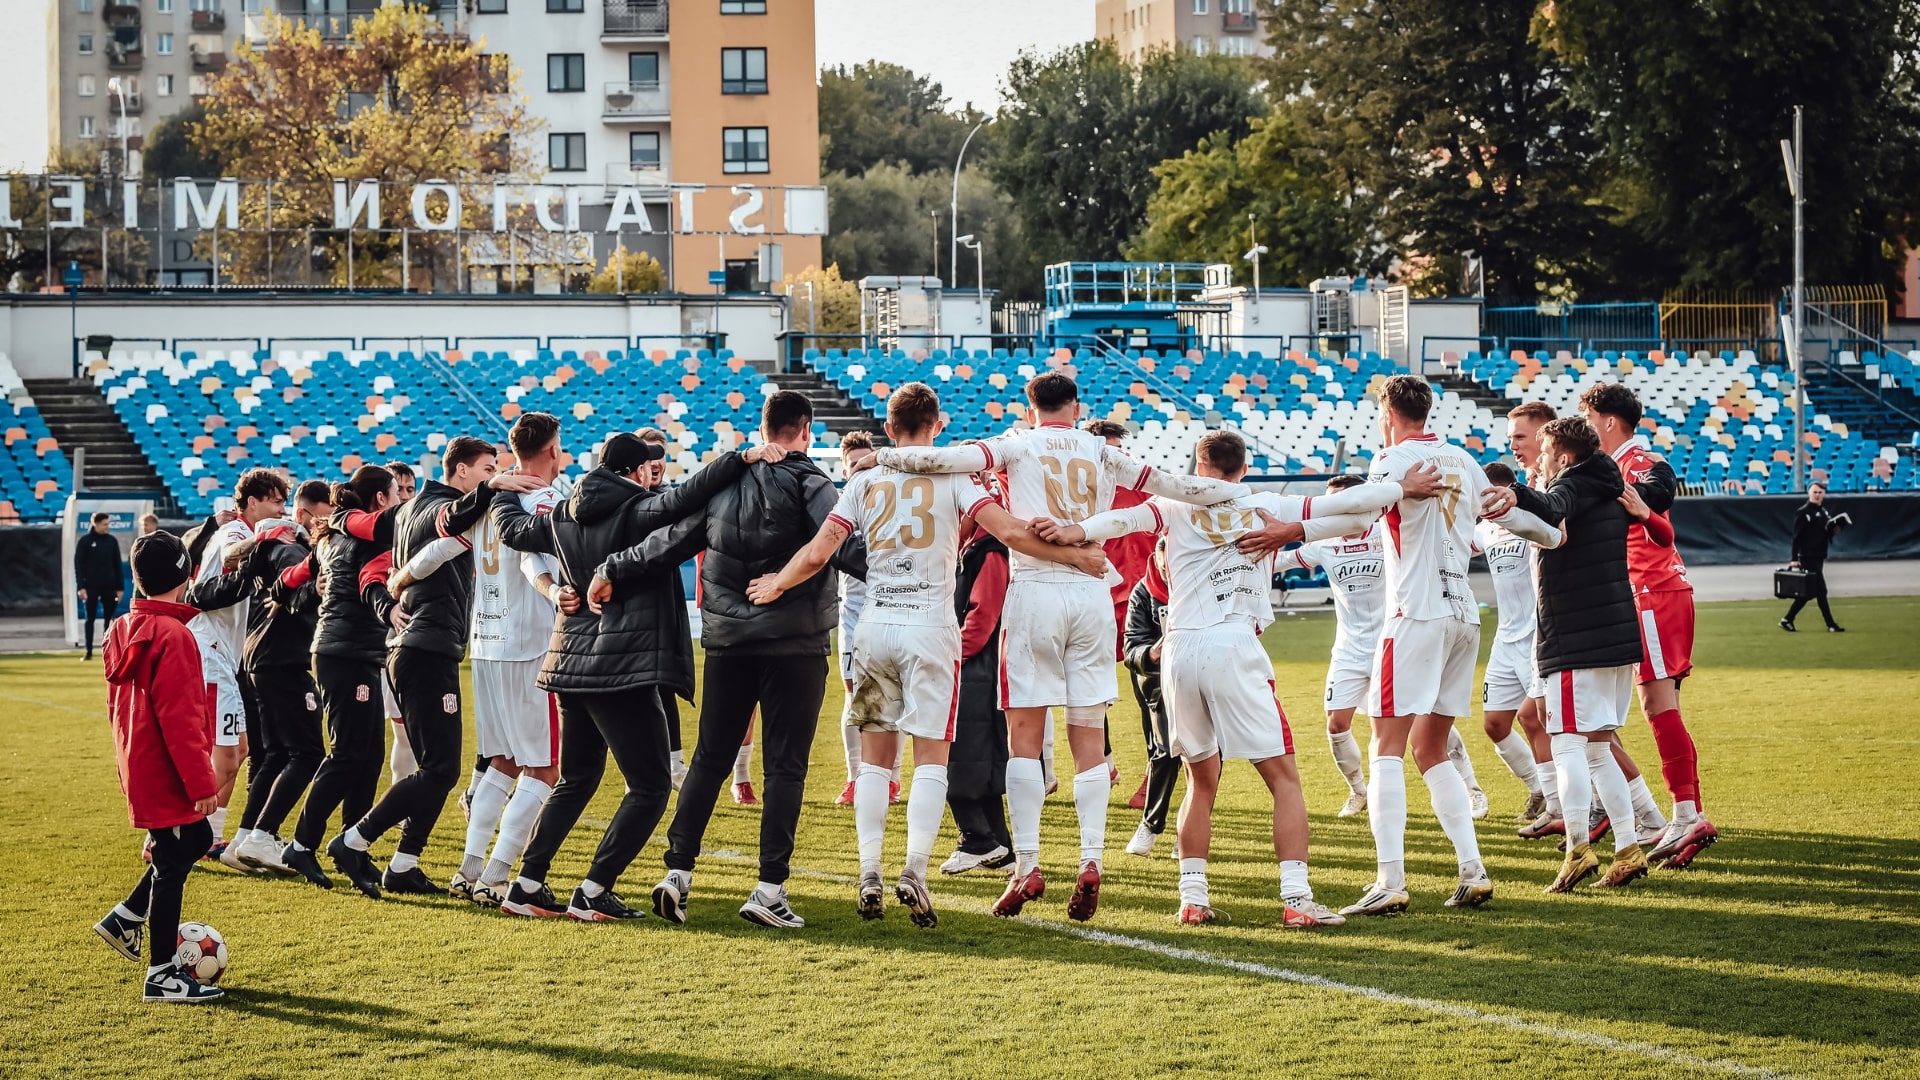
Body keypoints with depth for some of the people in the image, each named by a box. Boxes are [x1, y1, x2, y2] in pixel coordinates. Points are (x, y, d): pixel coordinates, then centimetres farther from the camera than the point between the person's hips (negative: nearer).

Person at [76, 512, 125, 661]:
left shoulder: (112, 541, 6)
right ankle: (89, 652, 5)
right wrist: (81, 586, -12)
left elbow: (117, 565, 10)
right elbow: (78, 564, -5)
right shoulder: (85, 541, -4)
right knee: (90, 619, 2)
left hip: (109, 586, 3)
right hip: (91, 586, -3)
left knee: (109, 618, 4)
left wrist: (119, 587, 6)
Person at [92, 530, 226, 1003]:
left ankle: (125, 918, 24)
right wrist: (201, 782, -20)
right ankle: (162, 975, 6)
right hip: (166, 774, -9)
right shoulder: (174, 636, -21)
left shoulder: (122, 631, 7)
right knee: (172, 864, -1)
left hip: (139, 767, 9)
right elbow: (180, 717, -23)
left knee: (196, 840, 22)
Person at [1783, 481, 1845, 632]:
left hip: (1819, 558, 8)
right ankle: (1831, 625, -3)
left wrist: (1834, 530, 0)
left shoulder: (1824, 512, 14)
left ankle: (1787, 620, 16)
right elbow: (1797, 537, -13)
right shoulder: (1802, 512, -10)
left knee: (1807, 592, 9)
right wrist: (1795, 559, -18)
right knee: (1820, 591, -6)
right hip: (1808, 557, -8)